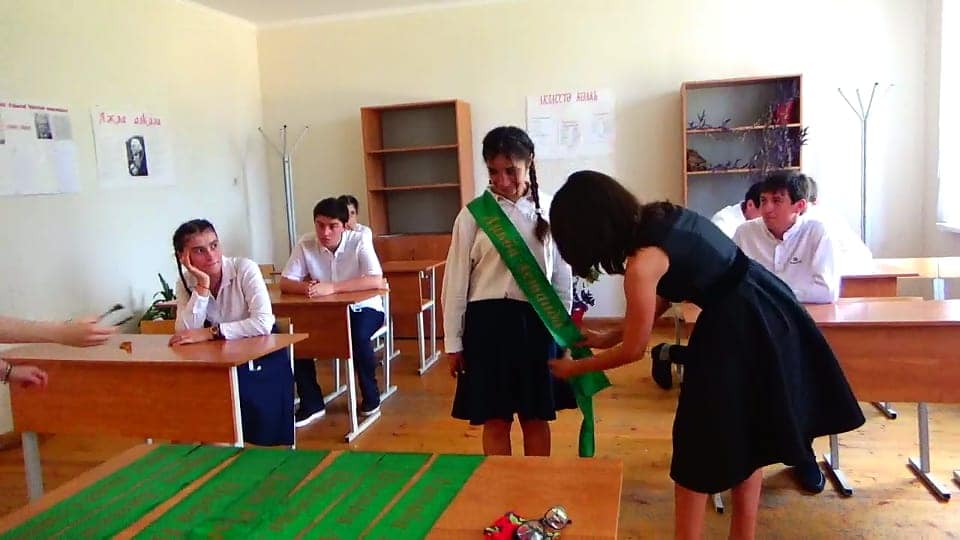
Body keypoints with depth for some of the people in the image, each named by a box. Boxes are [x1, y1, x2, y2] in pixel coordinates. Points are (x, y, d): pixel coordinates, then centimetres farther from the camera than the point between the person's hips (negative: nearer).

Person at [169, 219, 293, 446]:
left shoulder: (244, 268, -20)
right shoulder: (186, 282, -5)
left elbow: (263, 323, -32)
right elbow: (185, 335, -20)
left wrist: (210, 332, -32)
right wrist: (202, 285, -26)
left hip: (262, 356, -3)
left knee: (265, 433, -16)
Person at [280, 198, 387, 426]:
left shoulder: (359, 240, -20)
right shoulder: (305, 244, -11)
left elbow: (377, 281, -32)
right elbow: (285, 283, -11)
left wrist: (331, 287, -40)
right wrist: (306, 287, -35)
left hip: (363, 308, -3)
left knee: (359, 337, -33)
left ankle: (370, 396, -6)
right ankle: (311, 403, -3)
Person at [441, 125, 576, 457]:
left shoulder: (548, 210, 0)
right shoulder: (473, 214, -4)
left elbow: (562, 275, 6)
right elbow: (456, 280, -1)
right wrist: (452, 342, 0)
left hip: (537, 322, 1)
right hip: (488, 321, -1)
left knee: (536, 418, 14)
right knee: (495, 421, 9)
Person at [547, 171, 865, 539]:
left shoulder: (642, 263, -22)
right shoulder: (659, 216, 3)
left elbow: (633, 350, -10)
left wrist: (574, 368, 4)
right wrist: (607, 338, 17)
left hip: (739, 328, -9)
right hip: (768, 311, 9)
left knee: (700, 442, 8)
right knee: (745, 438, 21)